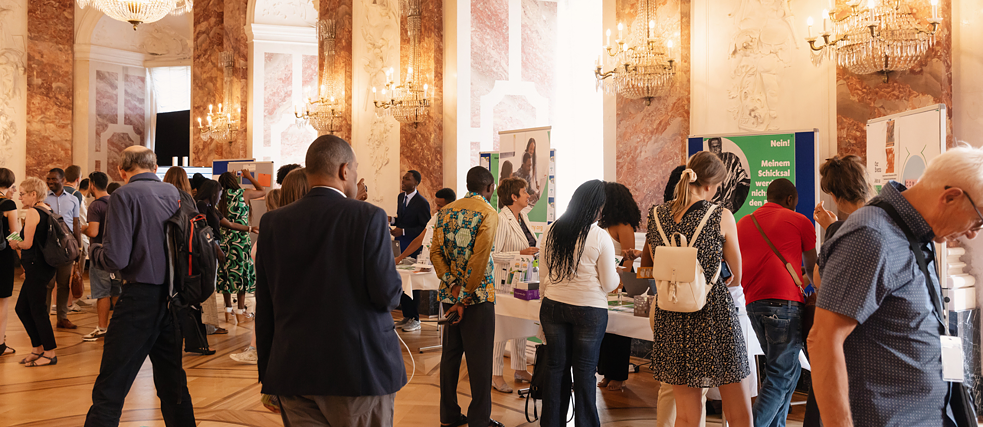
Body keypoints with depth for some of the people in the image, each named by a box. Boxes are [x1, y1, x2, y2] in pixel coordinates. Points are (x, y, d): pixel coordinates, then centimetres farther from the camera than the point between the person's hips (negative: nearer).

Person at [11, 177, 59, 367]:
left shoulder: (33, 212, -14)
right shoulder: (48, 211, 12)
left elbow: (27, 243, -15)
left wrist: (15, 244, 4)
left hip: (36, 266, -9)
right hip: (44, 266, 9)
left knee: (38, 311, -1)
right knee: (22, 308, 16)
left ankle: (50, 353, 6)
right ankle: (38, 349, 22)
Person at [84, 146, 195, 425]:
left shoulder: (125, 196, -10)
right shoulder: (174, 193, 6)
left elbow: (117, 259, -15)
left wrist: (95, 250, 4)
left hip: (140, 297, -6)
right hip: (173, 298, 6)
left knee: (109, 391, 0)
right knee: (173, 385, 16)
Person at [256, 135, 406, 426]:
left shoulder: (273, 223, 2)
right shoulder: (368, 217, -11)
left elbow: (264, 308, 6)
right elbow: (387, 295, -14)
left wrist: (269, 376, 14)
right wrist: (393, 285, 10)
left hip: (293, 373, 4)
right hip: (359, 369, -3)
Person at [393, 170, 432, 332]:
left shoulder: (422, 203, -15)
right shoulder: (400, 197, 10)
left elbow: (425, 228, -16)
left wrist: (403, 231, -20)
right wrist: (393, 220, 1)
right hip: (401, 246, 8)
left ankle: (415, 319, 10)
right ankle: (406, 316, 23)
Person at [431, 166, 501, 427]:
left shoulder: (445, 212, 9)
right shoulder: (488, 214, -10)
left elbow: (435, 252, 1)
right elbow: (479, 260, -18)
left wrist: (453, 285, -6)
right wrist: (465, 298, -14)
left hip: (450, 294, 6)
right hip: (478, 295, -6)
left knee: (450, 354, 13)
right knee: (479, 358, 2)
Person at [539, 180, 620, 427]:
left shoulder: (551, 231, 0)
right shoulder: (600, 237, -12)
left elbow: (544, 277, 8)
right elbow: (609, 284, -6)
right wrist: (615, 273, 15)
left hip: (553, 306, 4)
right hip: (589, 309, -3)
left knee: (556, 368, 13)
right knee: (584, 371, 8)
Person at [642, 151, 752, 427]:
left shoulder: (656, 216, 2)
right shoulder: (721, 217, -8)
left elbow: (646, 268, 16)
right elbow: (736, 278, 2)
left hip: (671, 320, 4)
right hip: (715, 317, -4)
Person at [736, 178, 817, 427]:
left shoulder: (743, 223, 21)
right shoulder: (798, 221, 7)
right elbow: (812, 268, 17)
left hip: (753, 303, 6)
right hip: (785, 302, -6)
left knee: (789, 370, 18)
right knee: (781, 376, -3)